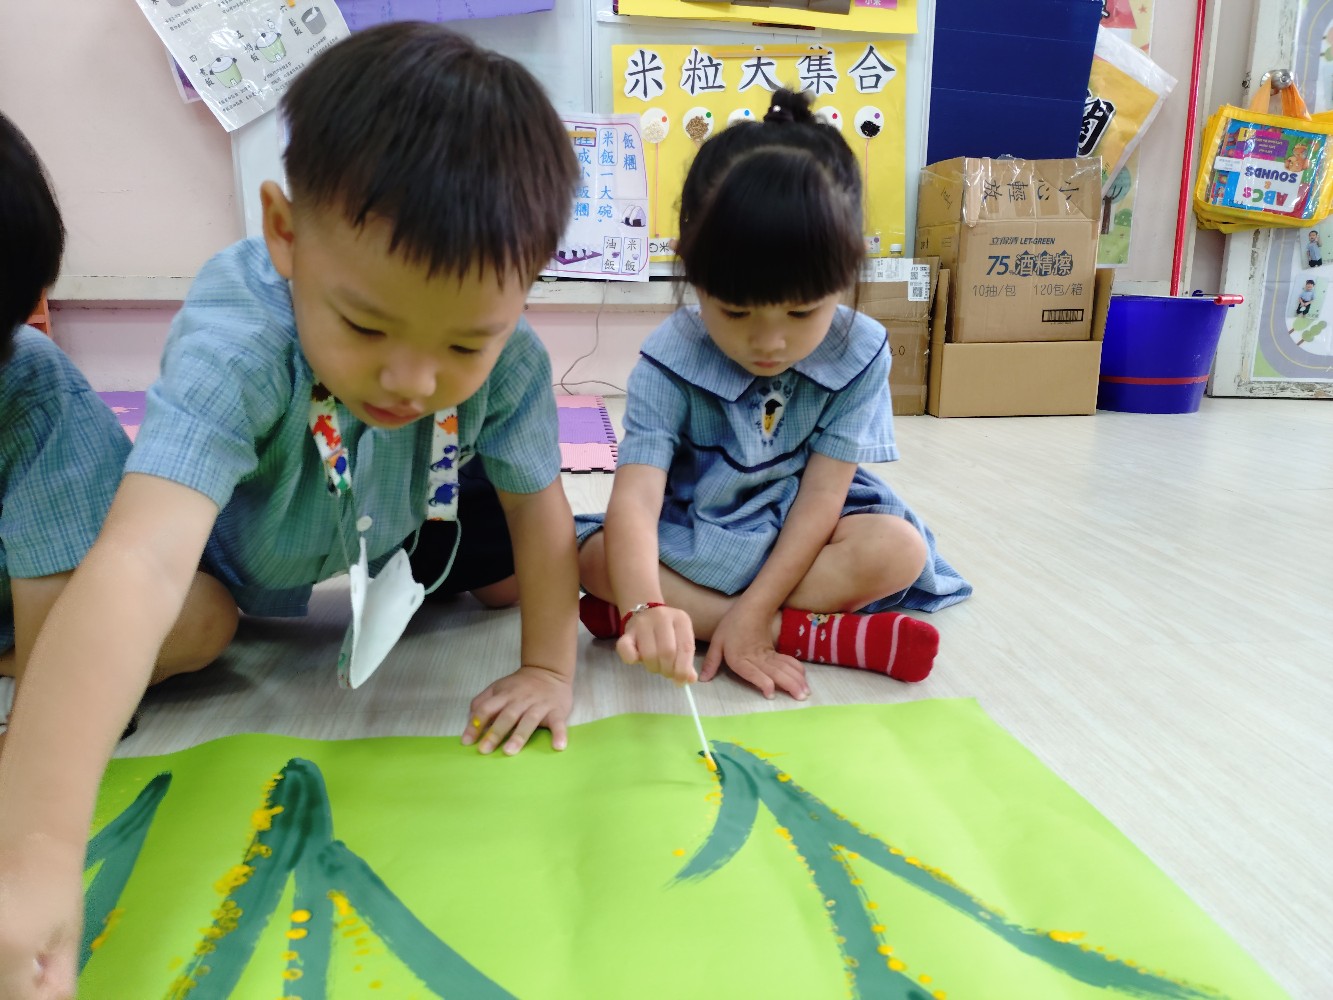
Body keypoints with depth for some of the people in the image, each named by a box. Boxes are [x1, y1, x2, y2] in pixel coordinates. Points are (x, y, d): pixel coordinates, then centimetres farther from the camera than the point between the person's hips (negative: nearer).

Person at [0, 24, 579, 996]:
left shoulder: (510, 358, -31)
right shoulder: (235, 346, -43)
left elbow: (538, 510, -17)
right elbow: (141, 564, -54)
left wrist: (550, 667, -16)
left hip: (396, 534, 2)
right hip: (235, 549, -1)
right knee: (183, 626, -21)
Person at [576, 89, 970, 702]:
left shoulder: (858, 353, -16)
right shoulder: (670, 364, -20)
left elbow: (821, 496, -17)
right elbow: (636, 498, -32)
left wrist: (752, 612, -24)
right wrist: (645, 609, -52)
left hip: (799, 536, 1)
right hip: (691, 541, 0)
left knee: (899, 550, -26)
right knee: (598, 558, -27)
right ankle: (810, 634, -26)